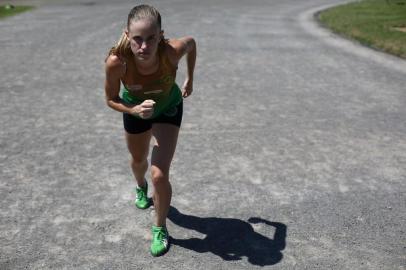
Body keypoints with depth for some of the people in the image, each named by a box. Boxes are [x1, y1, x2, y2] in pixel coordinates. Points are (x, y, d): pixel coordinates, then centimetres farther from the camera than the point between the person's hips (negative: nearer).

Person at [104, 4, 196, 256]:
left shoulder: (172, 51, -38)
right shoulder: (117, 62, -38)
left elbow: (191, 42, -12)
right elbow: (111, 99, -20)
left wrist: (190, 79, -3)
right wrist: (134, 110, -39)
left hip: (168, 110, -1)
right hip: (135, 110, 2)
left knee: (160, 175, -11)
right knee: (139, 160, 27)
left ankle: (160, 229, 17)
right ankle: (141, 188, 65)